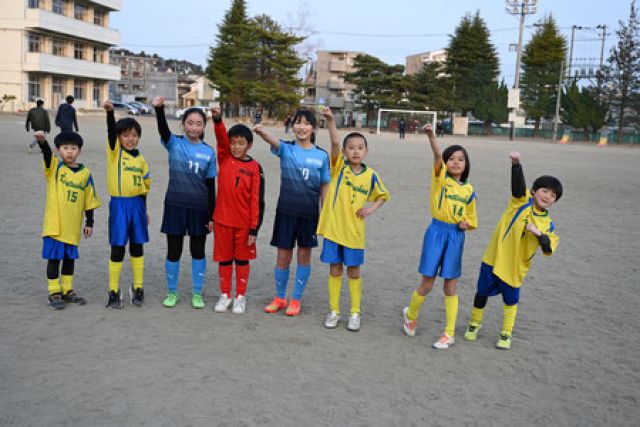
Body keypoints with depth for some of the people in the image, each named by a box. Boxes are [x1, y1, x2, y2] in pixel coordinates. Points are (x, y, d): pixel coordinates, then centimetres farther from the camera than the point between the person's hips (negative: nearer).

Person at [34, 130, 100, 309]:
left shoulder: (85, 173, 2)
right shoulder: (54, 167, -4)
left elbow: (90, 200, 6)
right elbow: (47, 153, -26)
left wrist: (89, 223, 7)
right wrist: (41, 141, -47)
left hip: (73, 225, 3)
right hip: (54, 223, -3)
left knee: (70, 257, 14)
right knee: (54, 257, 3)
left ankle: (67, 290, 27)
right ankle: (54, 292, 14)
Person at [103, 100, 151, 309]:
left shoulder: (141, 160, 8)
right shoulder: (115, 151, -2)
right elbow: (111, 130, -21)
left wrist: (144, 209, 14)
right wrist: (110, 112, -37)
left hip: (137, 204, 3)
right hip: (119, 204, -3)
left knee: (137, 247, 11)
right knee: (118, 249, 1)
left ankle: (137, 288, 23)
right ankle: (114, 291, 13)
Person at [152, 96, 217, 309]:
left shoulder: (209, 152, 1)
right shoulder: (174, 144, -1)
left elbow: (211, 186, 3)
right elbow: (163, 129, -24)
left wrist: (211, 215, 1)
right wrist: (159, 109, -44)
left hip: (199, 208, 1)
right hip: (175, 205, -1)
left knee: (198, 251, 11)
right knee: (173, 251, 7)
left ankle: (197, 293, 25)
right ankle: (172, 292, 24)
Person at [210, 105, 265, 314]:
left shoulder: (255, 167, -7)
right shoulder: (224, 158, 1)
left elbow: (257, 200, -8)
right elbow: (221, 138, -17)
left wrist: (254, 228, -10)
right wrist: (217, 119, -36)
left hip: (244, 222, -2)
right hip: (222, 219, 2)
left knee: (242, 259, 11)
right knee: (224, 258, 12)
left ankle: (240, 297, 24)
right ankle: (225, 295, 26)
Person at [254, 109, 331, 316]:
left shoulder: (321, 156, 0)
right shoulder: (286, 149, -2)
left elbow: (324, 188, 5)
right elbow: (273, 141, -25)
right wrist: (262, 132, -48)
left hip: (309, 213, 1)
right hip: (286, 211, 0)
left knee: (304, 255, 10)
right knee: (283, 257, 7)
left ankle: (295, 299, 26)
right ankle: (279, 297, 28)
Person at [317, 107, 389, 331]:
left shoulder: (371, 175, -1)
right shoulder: (339, 166, -6)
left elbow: (383, 195, 14)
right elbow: (334, 143, -22)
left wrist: (371, 208, -4)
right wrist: (330, 120, -37)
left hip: (354, 230, 1)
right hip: (333, 227, 0)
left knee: (354, 271, 10)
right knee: (335, 270, 10)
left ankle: (355, 313, 22)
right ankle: (334, 311, 23)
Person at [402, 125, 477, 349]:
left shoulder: (468, 190, 8)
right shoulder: (440, 177, -1)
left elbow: (471, 219, 17)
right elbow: (437, 156, -20)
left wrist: (466, 224, -5)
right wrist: (431, 136, -37)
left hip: (456, 236, 2)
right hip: (436, 231, -2)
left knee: (450, 286, 7)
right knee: (427, 283, 1)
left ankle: (449, 334, 16)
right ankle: (410, 315, 30)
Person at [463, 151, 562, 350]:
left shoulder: (548, 224, 0)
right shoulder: (522, 201, -6)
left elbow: (549, 248, -9)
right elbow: (518, 184, -24)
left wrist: (538, 233, -24)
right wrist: (516, 163, -40)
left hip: (515, 267, 1)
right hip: (494, 258, -1)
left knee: (511, 300, 14)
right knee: (482, 293, 13)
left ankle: (506, 333, 34)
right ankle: (475, 323, 37)